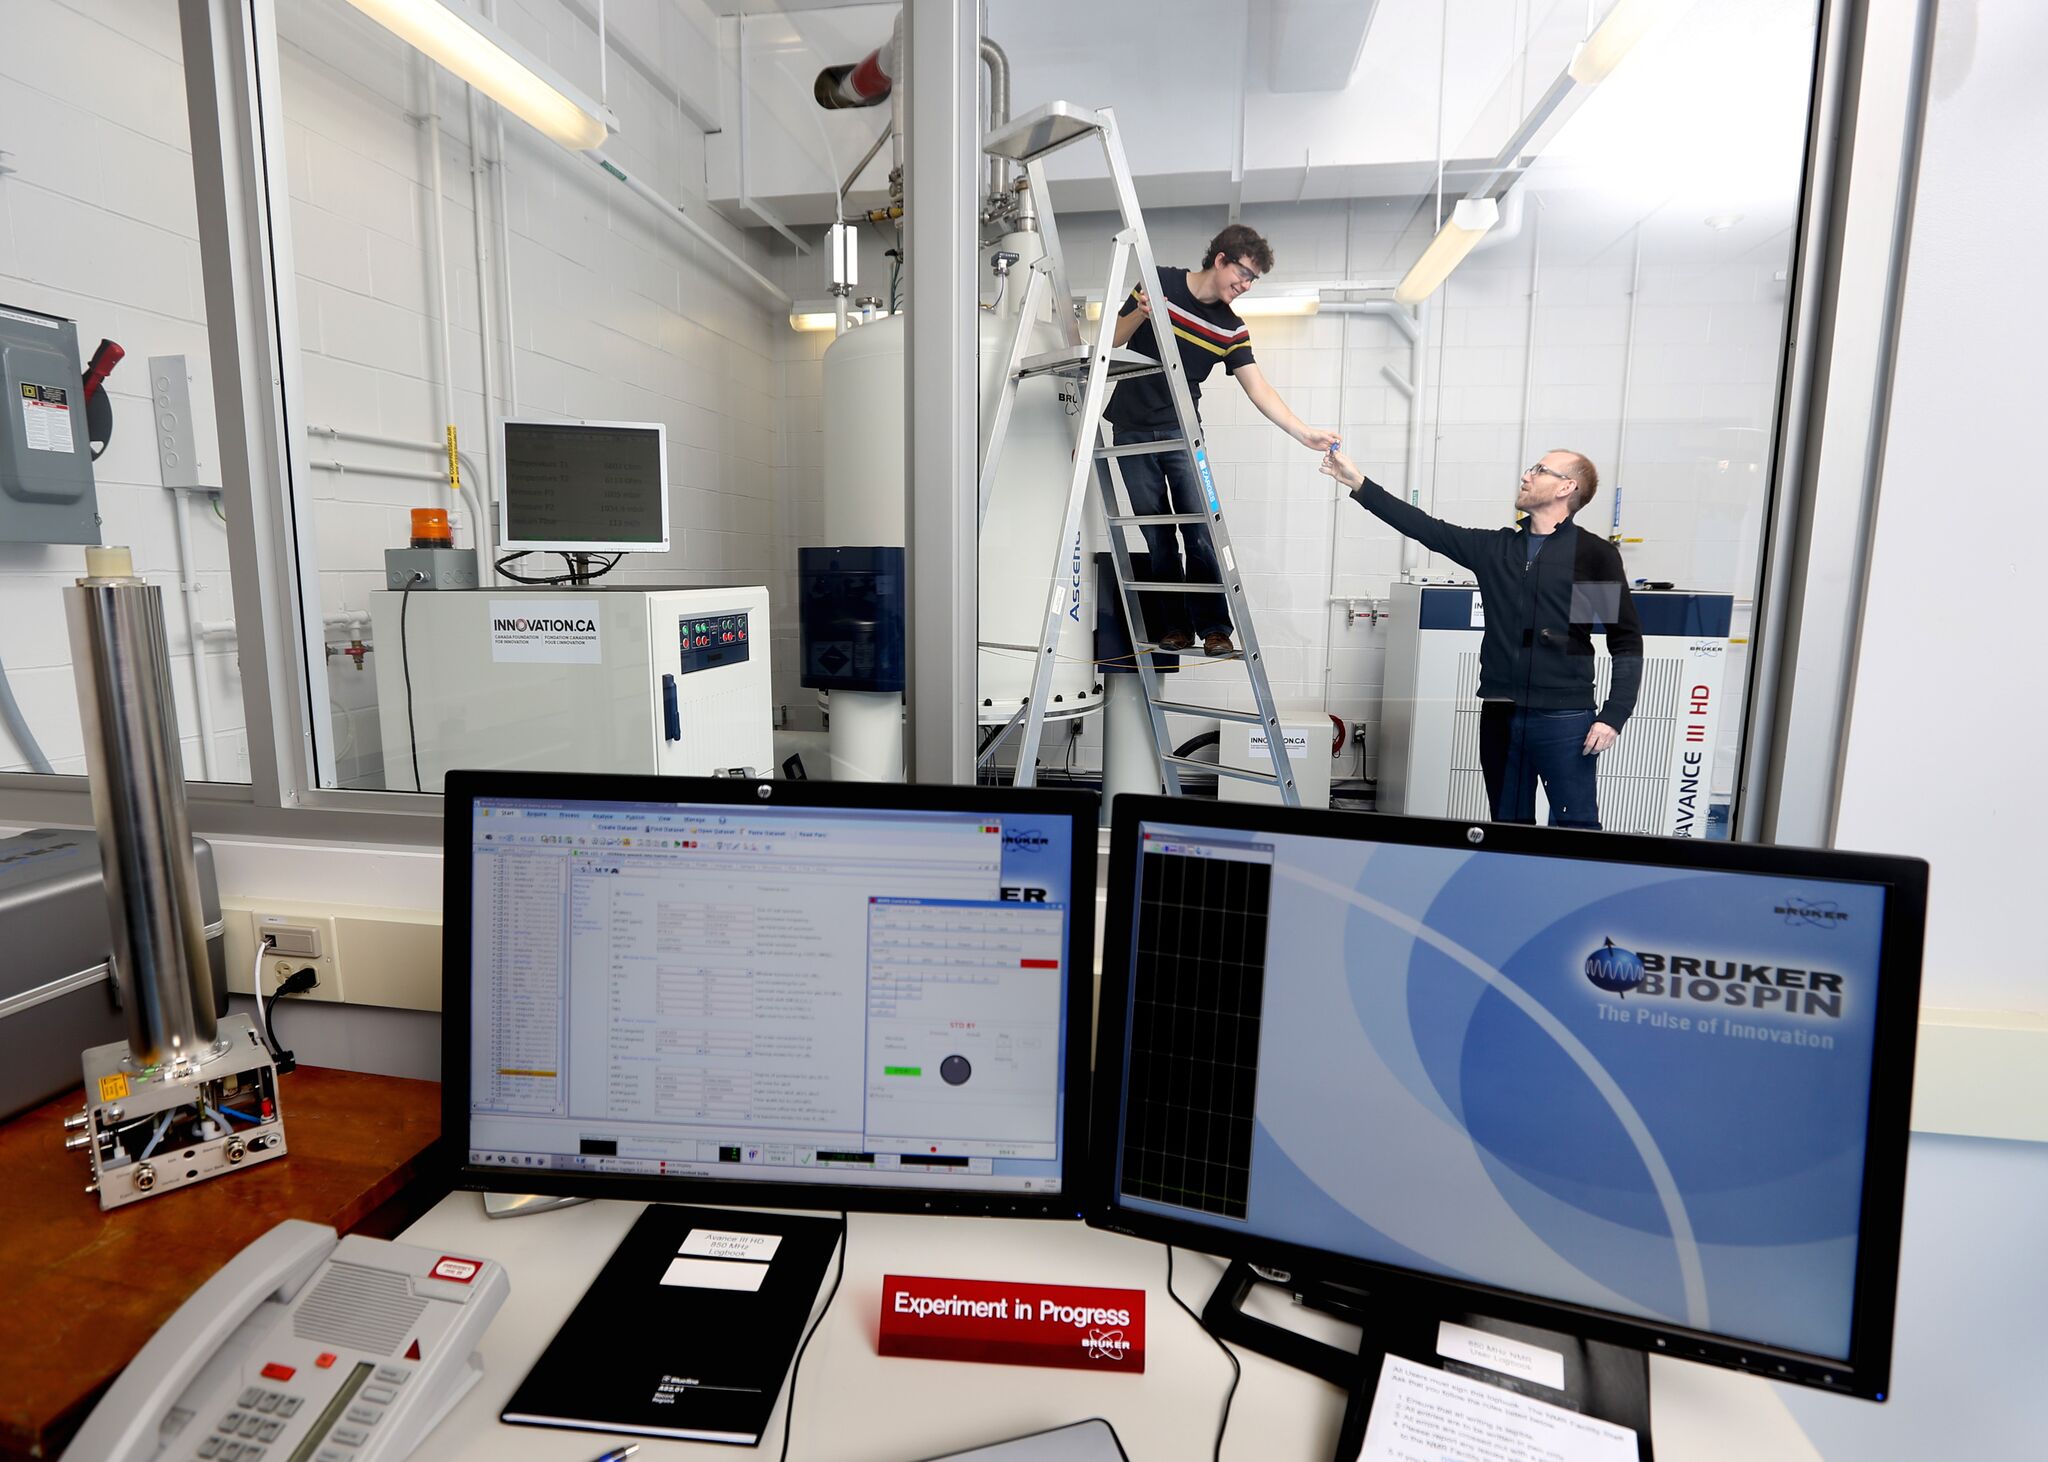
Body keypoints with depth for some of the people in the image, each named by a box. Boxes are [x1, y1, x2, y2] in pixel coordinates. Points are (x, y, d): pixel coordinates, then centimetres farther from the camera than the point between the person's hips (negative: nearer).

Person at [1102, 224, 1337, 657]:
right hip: (1132, 430, -1)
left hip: (1181, 433, 1)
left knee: (1200, 531, -10)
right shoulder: (1158, 283, -1)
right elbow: (1114, 339, 5)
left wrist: (1305, 433, -11)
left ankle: (1214, 629, -5)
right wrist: (1140, 314, -17)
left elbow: (1259, 389, -1)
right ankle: (1174, 626, 8)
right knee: (1157, 537, -1)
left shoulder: (1231, 329, 3)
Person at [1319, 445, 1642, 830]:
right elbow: (1425, 528, 7)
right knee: (1508, 827, 13)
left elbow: (1626, 642, -1)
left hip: (1565, 719, -4)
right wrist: (1359, 483, 2)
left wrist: (1614, 715, -10)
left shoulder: (1595, 554, -1)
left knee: (1576, 828, -2)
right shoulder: (1495, 547, 11)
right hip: (1500, 715, 5)